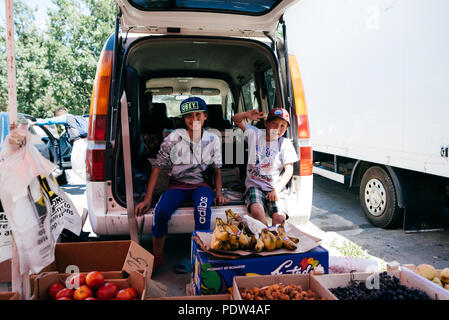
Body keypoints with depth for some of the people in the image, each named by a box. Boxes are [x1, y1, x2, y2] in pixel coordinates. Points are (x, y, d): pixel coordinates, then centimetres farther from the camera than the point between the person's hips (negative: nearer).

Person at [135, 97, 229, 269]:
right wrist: (147, 198, -9)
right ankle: (157, 258, -9)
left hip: (201, 184, 1)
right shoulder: (173, 139, -5)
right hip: (177, 184, 0)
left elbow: (217, 170, 11)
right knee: (160, 211, -29)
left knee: (202, 210, -34)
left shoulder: (213, 140, 1)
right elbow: (157, 167, -3)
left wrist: (219, 193, -5)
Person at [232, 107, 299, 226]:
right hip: (254, 185, 0)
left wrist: (277, 189, -14)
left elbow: (289, 170, -2)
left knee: (280, 217, -26)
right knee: (256, 210, -31)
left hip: (275, 188, 0)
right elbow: (236, 119, 5)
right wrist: (247, 115, -18)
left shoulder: (285, 144, 3)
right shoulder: (255, 134, 7)